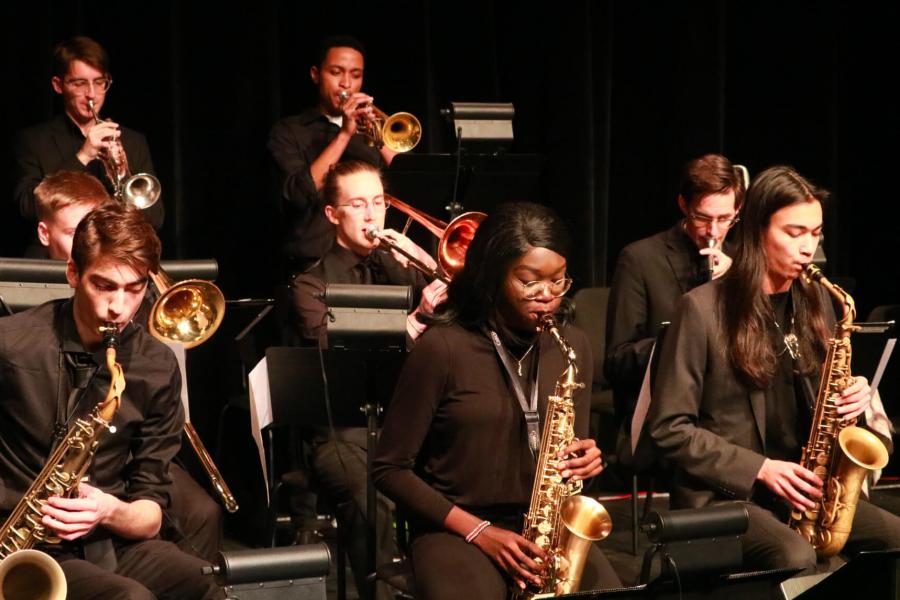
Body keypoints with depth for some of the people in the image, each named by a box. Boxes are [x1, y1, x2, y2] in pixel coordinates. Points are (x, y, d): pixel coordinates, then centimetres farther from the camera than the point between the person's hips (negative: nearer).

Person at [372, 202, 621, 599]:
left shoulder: (572, 346, 7)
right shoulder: (442, 348, -9)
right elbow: (390, 469, -6)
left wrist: (584, 460, -7)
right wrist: (478, 531, -13)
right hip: (456, 532, -4)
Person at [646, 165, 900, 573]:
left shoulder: (815, 302, 10)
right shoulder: (703, 309, -9)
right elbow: (668, 428, -9)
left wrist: (850, 398, -2)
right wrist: (759, 468, -16)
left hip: (804, 487, 6)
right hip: (722, 491, -6)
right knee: (796, 558, -34)